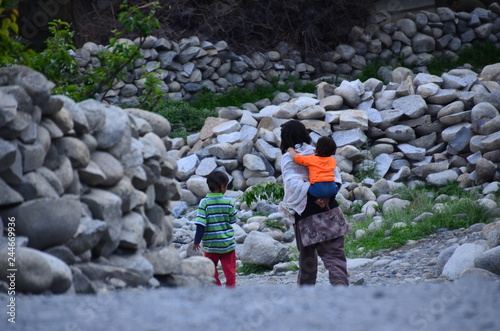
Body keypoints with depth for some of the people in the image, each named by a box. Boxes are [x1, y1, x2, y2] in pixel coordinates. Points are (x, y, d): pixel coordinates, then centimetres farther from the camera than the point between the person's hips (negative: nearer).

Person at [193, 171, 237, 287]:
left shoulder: (204, 202, -12)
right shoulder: (229, 202, -7)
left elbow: (201, 224, -14)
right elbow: (233, 220, 4)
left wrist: (197, 241, -6)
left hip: (210, 244, -1)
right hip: (228, 242, 1)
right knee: (229, 269, 9)